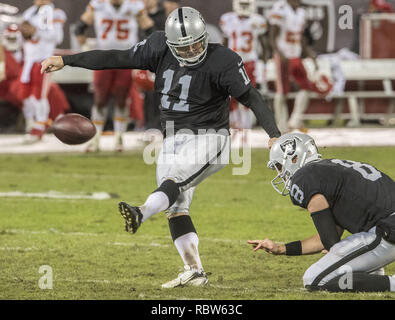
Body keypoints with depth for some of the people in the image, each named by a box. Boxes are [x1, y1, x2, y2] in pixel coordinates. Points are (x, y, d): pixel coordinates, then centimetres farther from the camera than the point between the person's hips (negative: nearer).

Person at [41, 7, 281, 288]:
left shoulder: (222, 62, -16)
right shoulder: (160, 49, -3)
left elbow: (252, 98, -15)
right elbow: (117, 59, 1)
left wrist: (274, 134, -25)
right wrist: (65, 61, 0)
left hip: (205, 140, -6)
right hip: (173, 142, 6)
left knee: (174, 182, -30)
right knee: (176, 207, 2)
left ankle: (141, 214, -55)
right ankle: (195, 271, 4)